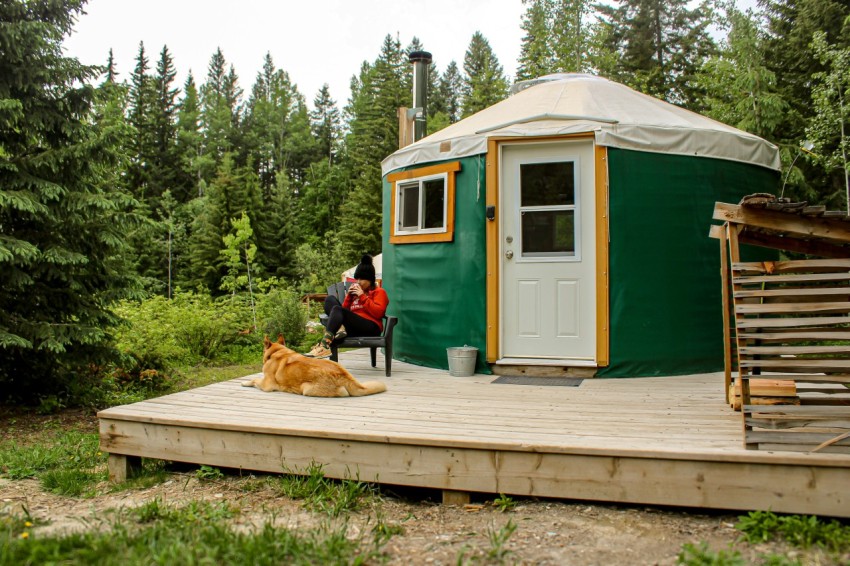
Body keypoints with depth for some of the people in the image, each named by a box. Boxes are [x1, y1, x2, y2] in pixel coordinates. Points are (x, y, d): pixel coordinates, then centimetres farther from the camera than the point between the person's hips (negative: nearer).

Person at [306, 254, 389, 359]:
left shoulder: (379, 292, 12)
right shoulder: (355, 291, 27)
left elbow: (378, 312, -6)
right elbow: (346, 311, 21)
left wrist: (362, 296, -6)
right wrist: (348, 296, 8)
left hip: (371, 328, -6)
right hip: (352, 329, 6)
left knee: (337, 309, -26)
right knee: (330, 299, -3)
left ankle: (324, 345, -43)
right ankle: (339, 327, -29)